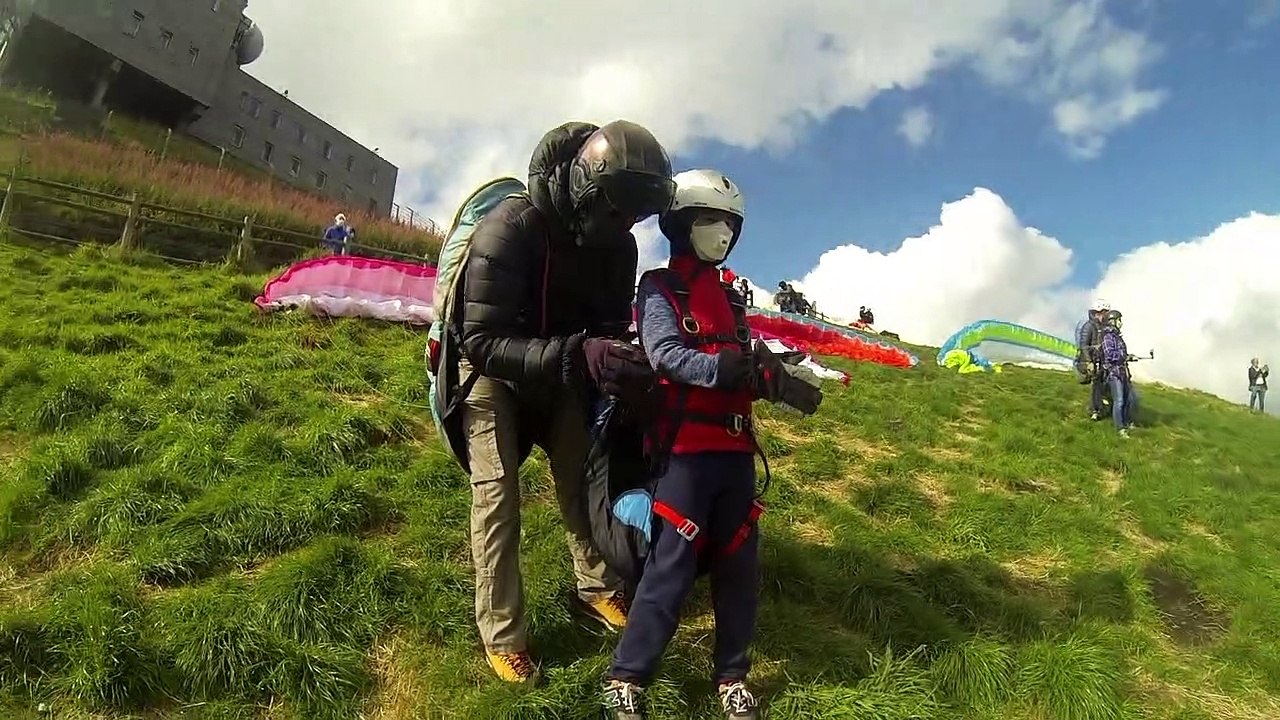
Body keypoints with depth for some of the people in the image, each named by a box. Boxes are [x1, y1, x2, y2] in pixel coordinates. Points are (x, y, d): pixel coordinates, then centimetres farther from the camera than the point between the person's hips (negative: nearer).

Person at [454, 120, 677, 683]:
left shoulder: (615, 244, -14)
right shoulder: (510, 229, -33)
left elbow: (612, 322, -2)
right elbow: (483, 341, -38)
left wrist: (617, 359, -26)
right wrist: (578, 357, -50)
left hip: (559, 372, 5)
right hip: (493, 369, -5)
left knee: (579, 478, 4)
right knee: (497, 494, -9)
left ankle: (595, 586, 23)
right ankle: (502, 635, 0)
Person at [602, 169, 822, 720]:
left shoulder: (730, 298, 21)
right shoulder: (660, 288, 0)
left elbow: (746, 367, 14)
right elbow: (665, 354, -16)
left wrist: (777, 380, -7)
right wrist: (722, 368, -31)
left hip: (735, 449, 7)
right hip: (686, 448, -7)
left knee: (739, 565, 10)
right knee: (672, 567, -7)